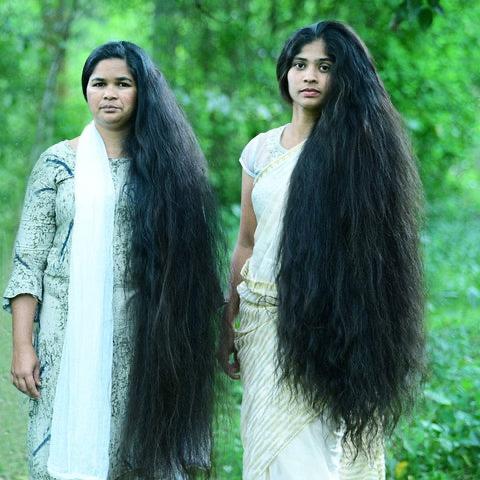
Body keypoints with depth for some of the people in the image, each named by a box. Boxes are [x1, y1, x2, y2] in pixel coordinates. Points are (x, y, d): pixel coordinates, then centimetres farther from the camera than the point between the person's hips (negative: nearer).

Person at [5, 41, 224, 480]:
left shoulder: (170, 164, 7)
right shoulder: (58, 163, 5)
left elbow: (189, 259, 7)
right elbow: (29, 260, 2)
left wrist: (189, 342, 3)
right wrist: (23, 346, -5)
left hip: (146, 342, 1)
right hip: (71, 336, 0)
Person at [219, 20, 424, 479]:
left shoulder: (359, 150, -3)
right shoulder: (262, 149, 9)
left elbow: (371, 249, -4)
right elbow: (245, 245, 14)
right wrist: (228, 326, 12)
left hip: (327, 329, -4)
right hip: (264, 322, 4)